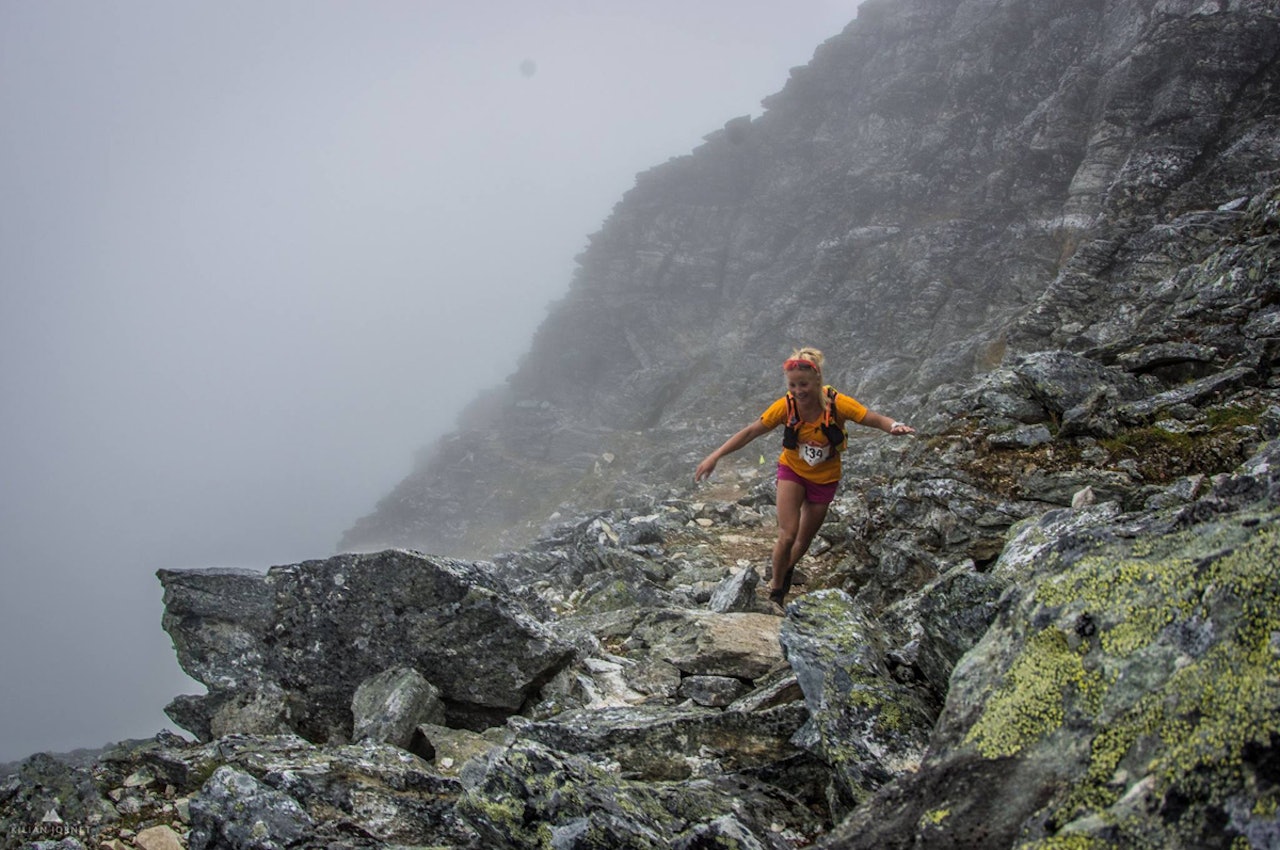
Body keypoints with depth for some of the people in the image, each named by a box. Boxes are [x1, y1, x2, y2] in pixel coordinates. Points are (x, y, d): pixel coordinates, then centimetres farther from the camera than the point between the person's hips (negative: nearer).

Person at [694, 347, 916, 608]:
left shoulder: (836, 403, -27)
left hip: (824, 478, 1)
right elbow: (750, 432, -19)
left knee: (804, 539, 15)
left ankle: (785, 568, 47)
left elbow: (876, 420, -23)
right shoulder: (786, 406, -24)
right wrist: (715, 456, -25)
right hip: (792, 471, -1)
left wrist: (895, 427, -46)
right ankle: (775, 591, 7)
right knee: (787, 536, -15)